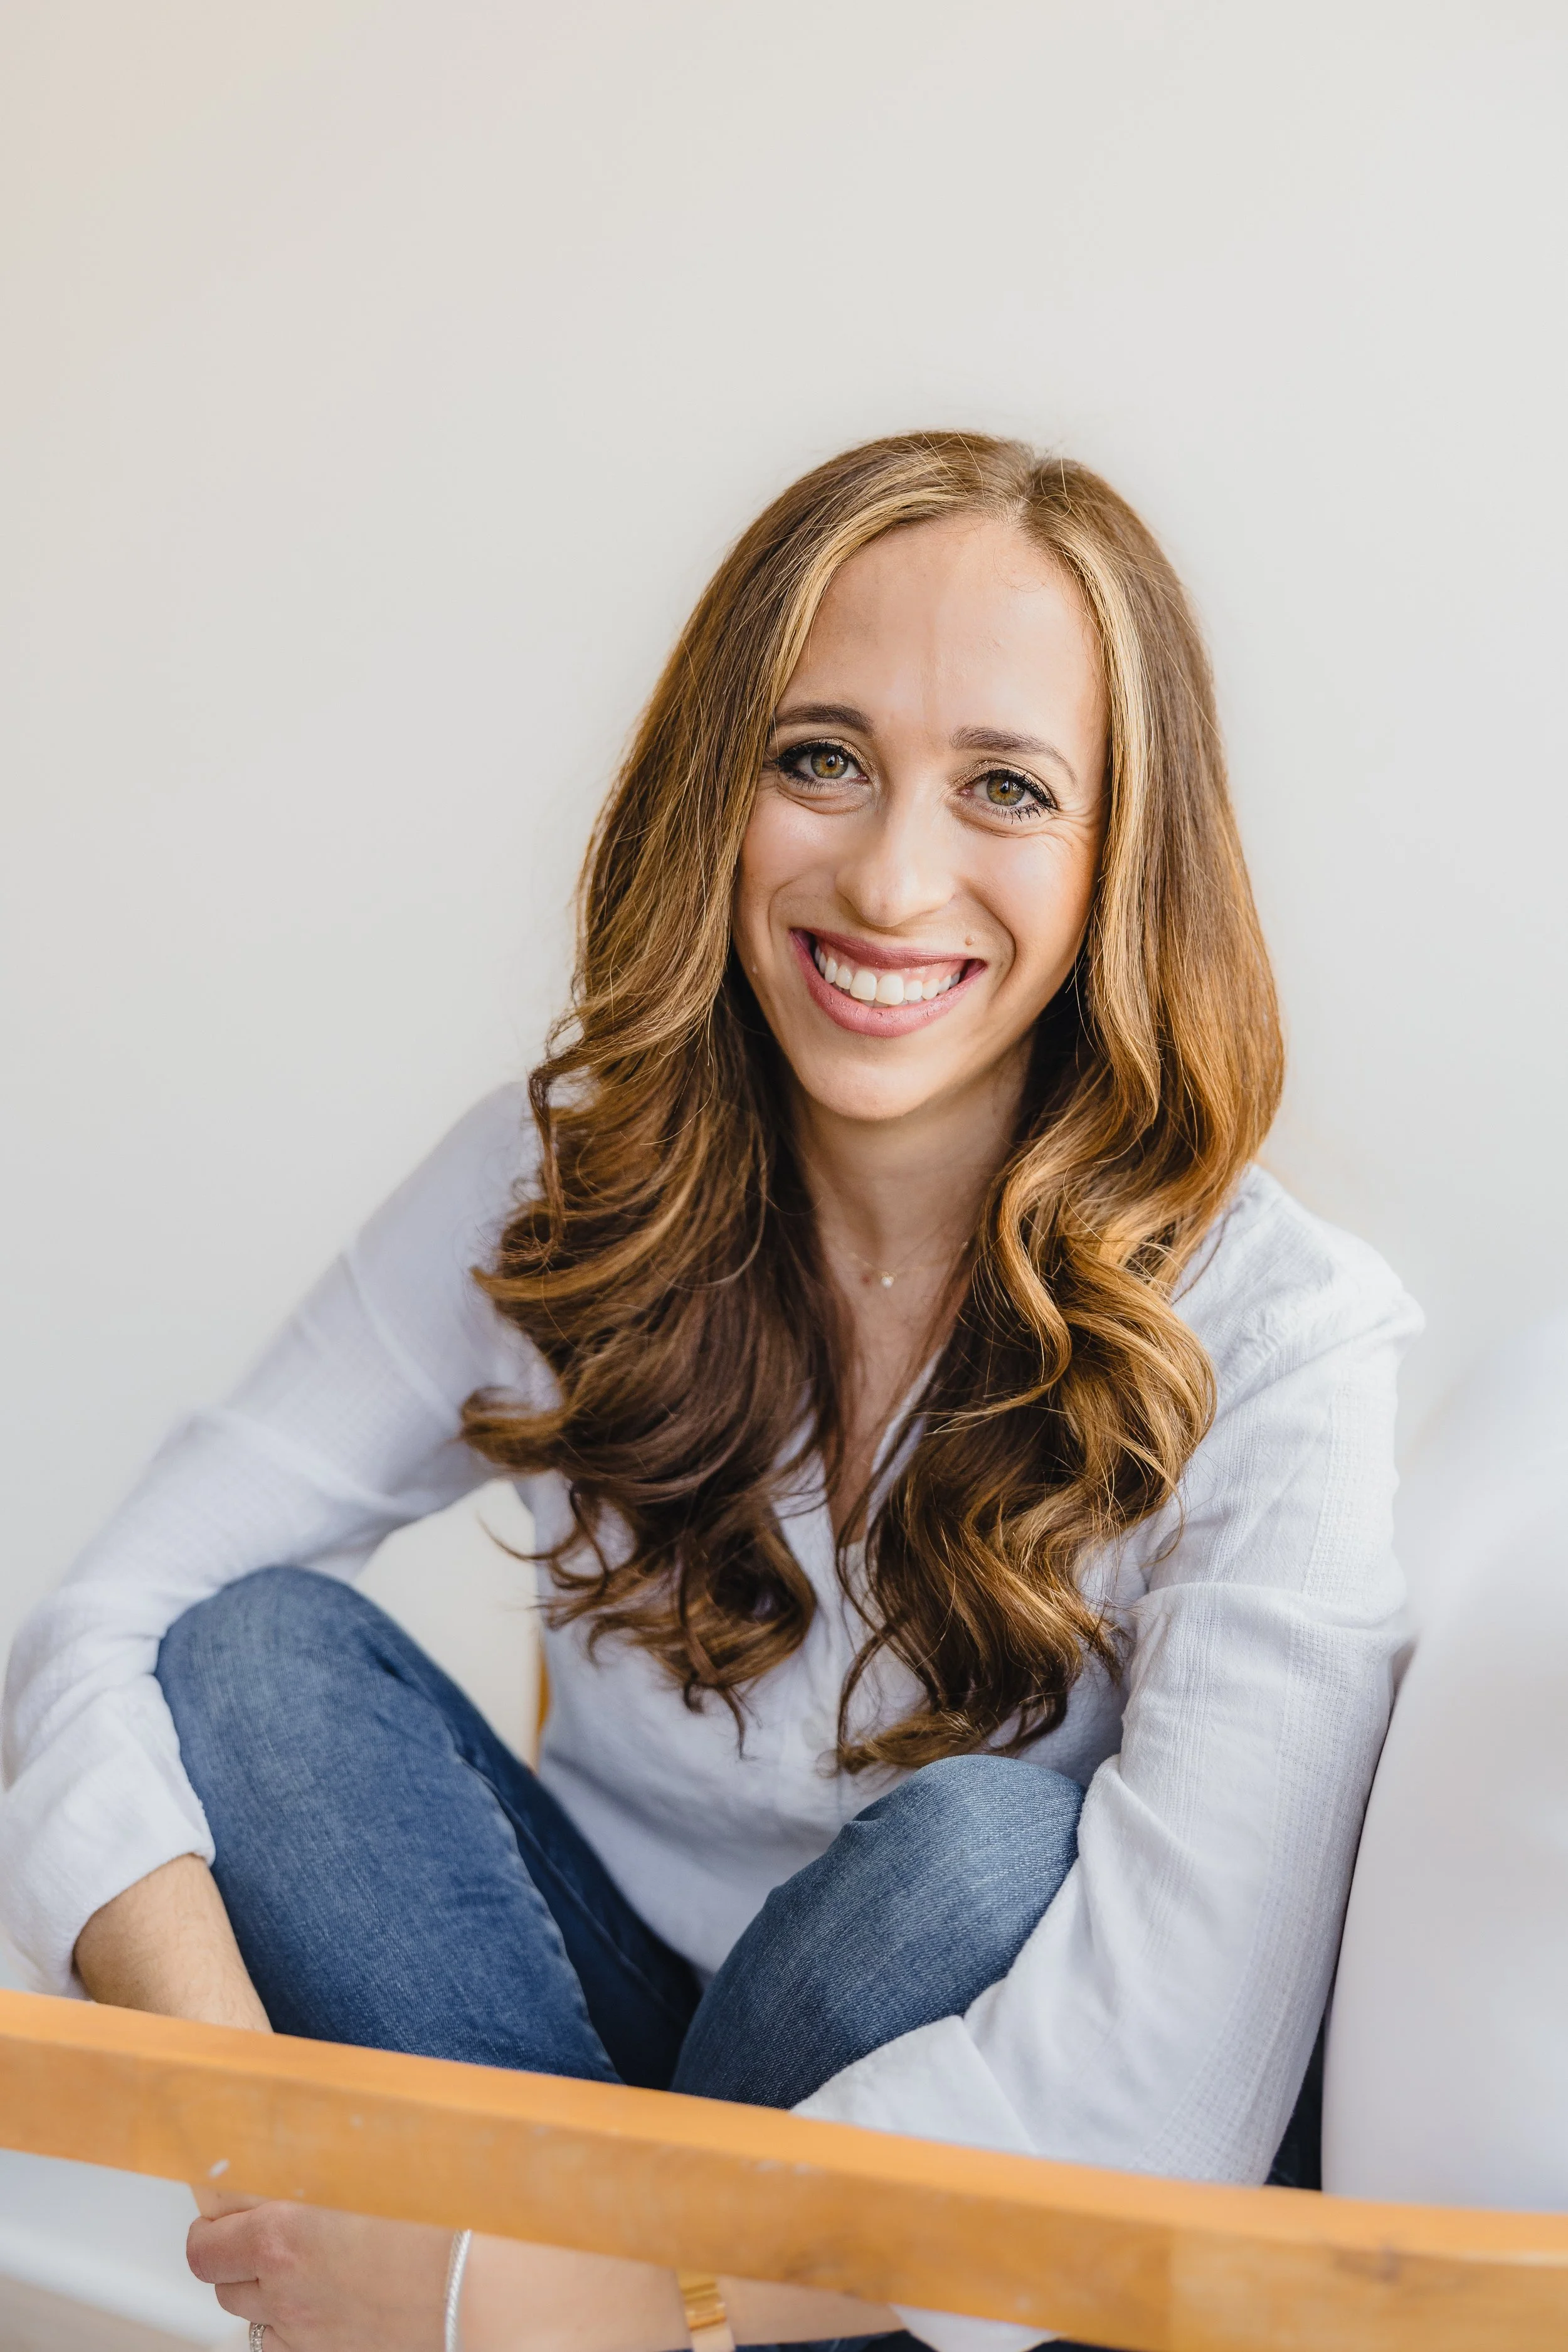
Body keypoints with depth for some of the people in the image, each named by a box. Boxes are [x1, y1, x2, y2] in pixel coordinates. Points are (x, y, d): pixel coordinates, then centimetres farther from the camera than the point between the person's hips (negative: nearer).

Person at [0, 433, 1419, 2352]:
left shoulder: (1273, 1335, -22)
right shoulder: (559, 1186, -10)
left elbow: (1163, 2102, -32)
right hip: (572, 2036, 3)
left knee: (987, 1847, -32)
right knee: (254, 1651, -17)